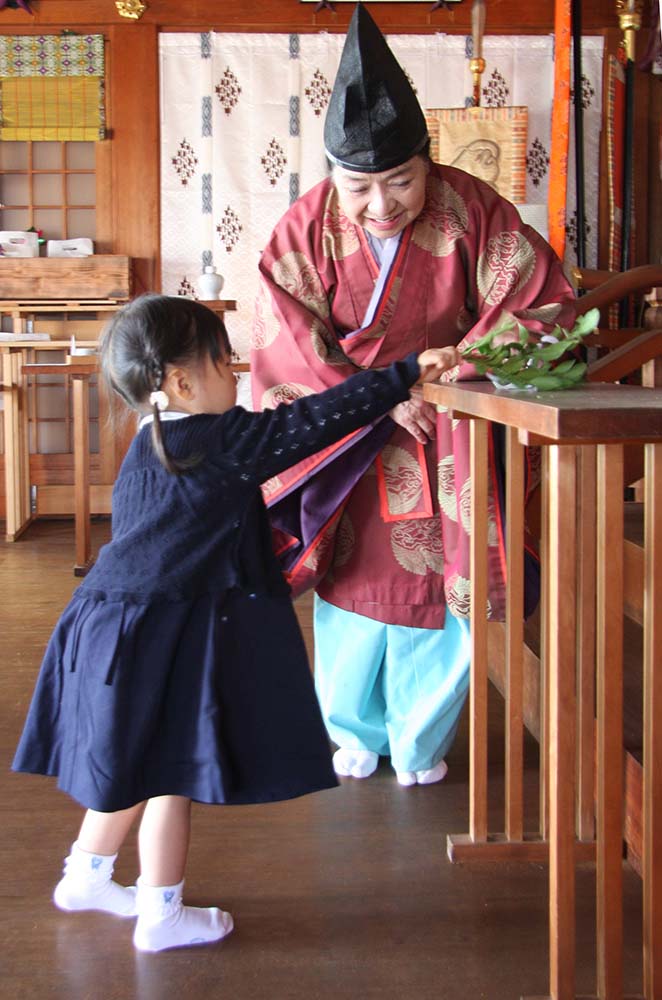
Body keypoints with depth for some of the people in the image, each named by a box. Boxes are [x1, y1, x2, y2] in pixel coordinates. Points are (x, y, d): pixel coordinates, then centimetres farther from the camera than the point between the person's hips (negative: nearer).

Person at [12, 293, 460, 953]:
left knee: (131, 767, 23)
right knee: (172, 774, 6)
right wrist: (407, 373, -11)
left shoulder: (152, 442, 9)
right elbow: (316, 421, -16)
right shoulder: (223, 441, -16)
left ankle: (85, 878, 38)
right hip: (165, 639, -8)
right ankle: (161, 916, 19)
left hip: (119, 623, 8)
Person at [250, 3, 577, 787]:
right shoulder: (307, 228, -16)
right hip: (345, 437, 1)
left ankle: (420, 743, 28)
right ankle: (353, 731, 34)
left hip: (446, 433, 0)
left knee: (438, 590, 5)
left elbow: (547, 303, -15)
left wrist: (465, 361, -30)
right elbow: (287, 343, -15)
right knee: (354, 585, 9)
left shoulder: (472, 212, -19)